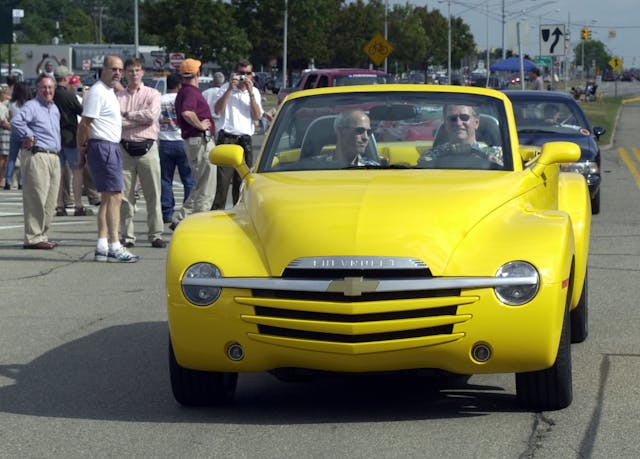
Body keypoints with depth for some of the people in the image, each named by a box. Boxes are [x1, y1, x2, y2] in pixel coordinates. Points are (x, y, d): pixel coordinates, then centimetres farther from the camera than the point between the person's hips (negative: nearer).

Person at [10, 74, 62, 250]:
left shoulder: (55, 109, 18)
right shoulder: (32, 106, -8)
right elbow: (16, 121, -26)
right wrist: (28, 136, -17)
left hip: (53, 157, 9)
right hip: (36, 156, -9)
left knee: (50, 201, 9)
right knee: (36, 199, -9)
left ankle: (42, 235, 17)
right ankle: (33, 238, -7)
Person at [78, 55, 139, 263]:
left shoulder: (109, 91, 18)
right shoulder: (97, 93, -14)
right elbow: (85, 124, -17)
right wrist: (82, 151, -14)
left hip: (111, 147, 11)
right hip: (102, 146, -11)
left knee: (107, 197, 9)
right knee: (114, 196, -12)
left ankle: (102, 247, 11)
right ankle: (114, 247, -14)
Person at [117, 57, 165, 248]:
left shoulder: (152, 94, 8)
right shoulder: (118, 96, 11)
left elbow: (152, 115, -11)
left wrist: (128, 115, -3)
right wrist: (141, 119, -6)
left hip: (147, 148, -1)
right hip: (125, 148, 1)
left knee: (153, 194, -3)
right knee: (125, 195, 1)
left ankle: (156, 235, 0)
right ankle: (127, 236, 6)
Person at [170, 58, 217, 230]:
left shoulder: (183, 92, 17)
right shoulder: (191, 92, -15)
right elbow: (187, 112, -33)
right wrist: (200, 125, -20)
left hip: (192, 141, 10)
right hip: (201, 140, -10)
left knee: (201, 187, 16)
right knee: (206, 188, -5)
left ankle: (180, 218, 15)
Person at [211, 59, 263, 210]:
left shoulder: (254, 92, 13)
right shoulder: (226, 88, 5)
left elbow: (257, 117, 0)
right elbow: (217, 110, -9)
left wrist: (250, 93, -7)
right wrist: (230, 89, -13)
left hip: (245, 141, 3)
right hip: (227, 139, -3)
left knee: (242, 181, 5)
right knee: (223, 179, -11)